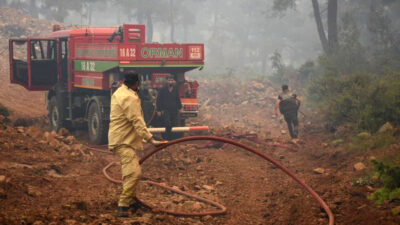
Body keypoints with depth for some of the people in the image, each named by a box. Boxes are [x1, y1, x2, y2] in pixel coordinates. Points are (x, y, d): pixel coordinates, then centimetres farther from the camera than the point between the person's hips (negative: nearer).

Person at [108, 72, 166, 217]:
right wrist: (151, 140, -28)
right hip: (123, 141, -11)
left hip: (120, 138, 11)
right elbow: (138, 122, -25)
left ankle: (131, 201, 34)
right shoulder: (130, 98, -21)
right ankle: (123, 207, -22)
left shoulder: (119, 93, 13)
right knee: (134, 172, -21)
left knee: (130, 172, 22)